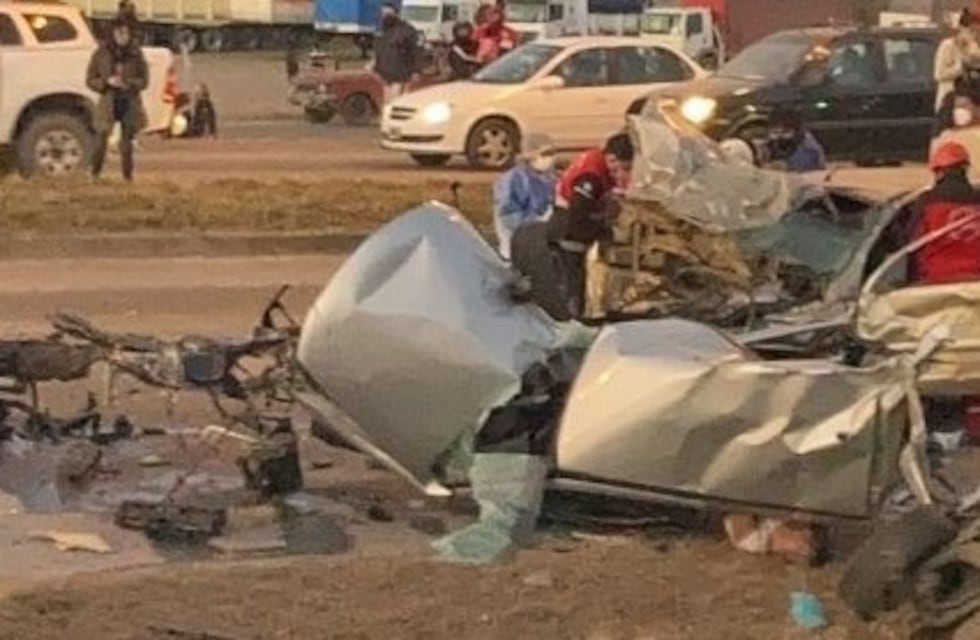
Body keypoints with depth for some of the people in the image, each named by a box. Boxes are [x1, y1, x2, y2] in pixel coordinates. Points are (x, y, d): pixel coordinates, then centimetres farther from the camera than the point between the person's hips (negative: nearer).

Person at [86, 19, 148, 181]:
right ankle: (95, 175, 2)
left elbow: (144, 80, 4)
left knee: (127, 144, 4)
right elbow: (90, 80, 2)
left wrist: (128, 83, -15)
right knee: (101, 141, -9)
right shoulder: (101, 54, -1)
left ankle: (128, 177, 11)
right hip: (108, 104, -1)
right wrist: (107, 82, -16)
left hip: (130, 104, 1)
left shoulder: (136, 54, 2)